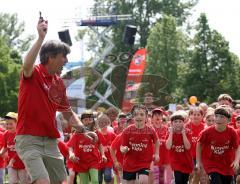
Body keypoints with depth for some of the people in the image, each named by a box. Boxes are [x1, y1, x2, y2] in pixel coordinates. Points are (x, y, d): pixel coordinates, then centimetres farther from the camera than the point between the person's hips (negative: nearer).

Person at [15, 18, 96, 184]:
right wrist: (41, 37, -37)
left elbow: (68, 114, 22)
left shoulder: (59, 82, 12)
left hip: (50, 141, 7)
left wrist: (83, 130, 8)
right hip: (29, 139, -7)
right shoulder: (33, 73, -7)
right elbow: (27, 65, -34)